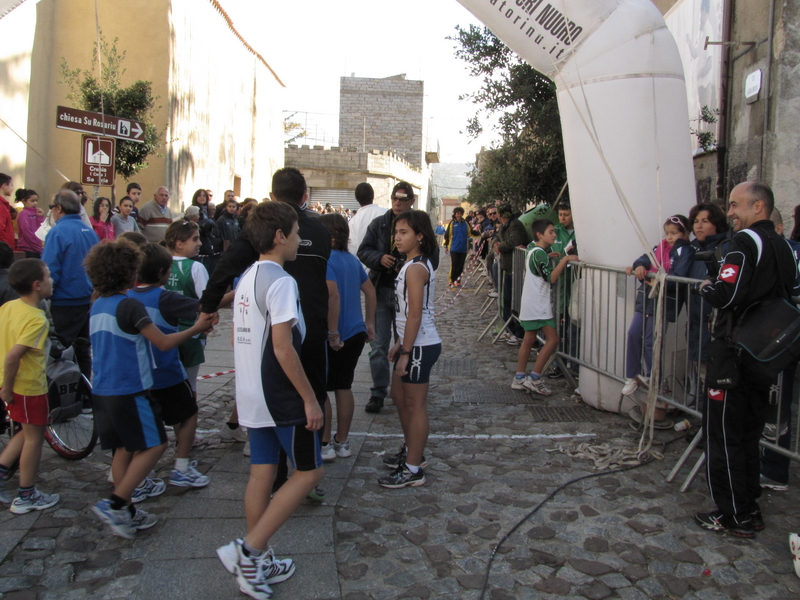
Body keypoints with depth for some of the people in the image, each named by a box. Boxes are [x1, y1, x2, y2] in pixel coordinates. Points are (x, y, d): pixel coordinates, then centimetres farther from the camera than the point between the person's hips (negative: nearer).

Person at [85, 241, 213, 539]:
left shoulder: (97, 306, 10)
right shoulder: (129, 305, -16)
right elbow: (164, 343, -15)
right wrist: (196, 328, -2)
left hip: (102, 391, 8)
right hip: (129, 391, -8)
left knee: (124, 449, 15)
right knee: (154, 445, 0)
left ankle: (125, 512, 20)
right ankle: (115, 503, -4)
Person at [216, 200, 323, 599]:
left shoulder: (246, 279, 11)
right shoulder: (281, 282, -17)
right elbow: (282, 346, -22)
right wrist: (310, 398, -17)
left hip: (252, 396, 9)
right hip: (282, 397, -9)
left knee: (261, 474, 13)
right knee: (308, 472, 3)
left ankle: (259, 564, 22)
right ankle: (248, 549, -1)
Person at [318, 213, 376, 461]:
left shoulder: (325, 260, -15)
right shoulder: (352, 260, 9)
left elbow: (333, 295, -26)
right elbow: (370, 291, 15)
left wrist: (333, 333, -22)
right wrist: (369, 323, 20)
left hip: (334, 338, -8)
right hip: (355, 333, 8)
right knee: (344, 387, 15)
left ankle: (324, 445, 13)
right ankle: (342, 442, 23)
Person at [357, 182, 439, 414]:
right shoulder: (378, 224, 4)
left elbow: (432, 260, -3)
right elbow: (363, 251, 5)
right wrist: (379, 259, -15)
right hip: (382, 291, 1)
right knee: (379, 344, 2)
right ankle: (378, 392, 10)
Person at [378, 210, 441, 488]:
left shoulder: (415, 268, -19)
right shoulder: (417, 264, 12)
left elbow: (415, 314, -22)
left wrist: (405, 353, -20)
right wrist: (400, 343, 19)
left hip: (420, 345, -10)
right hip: (413, 342, 10)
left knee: (415, 405, -1)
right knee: (399, 396, 22)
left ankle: (413, 470, 11)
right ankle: (411, 451, 38)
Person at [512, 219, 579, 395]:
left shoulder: (532, 249, 12)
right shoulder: (539, 253, -17)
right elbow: (551, 278, -23)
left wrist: (549, 257, 23)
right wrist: (565, 259, -21)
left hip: (530, 304, 10)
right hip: (539, 304, -10)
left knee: (529, 339, 13)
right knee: (553, 339, -8)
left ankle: (519, 378, 17)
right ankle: (534, 378, -6)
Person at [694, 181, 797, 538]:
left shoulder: (745, 241, -15)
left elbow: (727, 295, -27)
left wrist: (706, 289, -6)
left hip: (734, 354, -8)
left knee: (723, 435, 1)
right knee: (749, 433, 17)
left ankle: (734, 517, 8)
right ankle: (749, 509, 25)